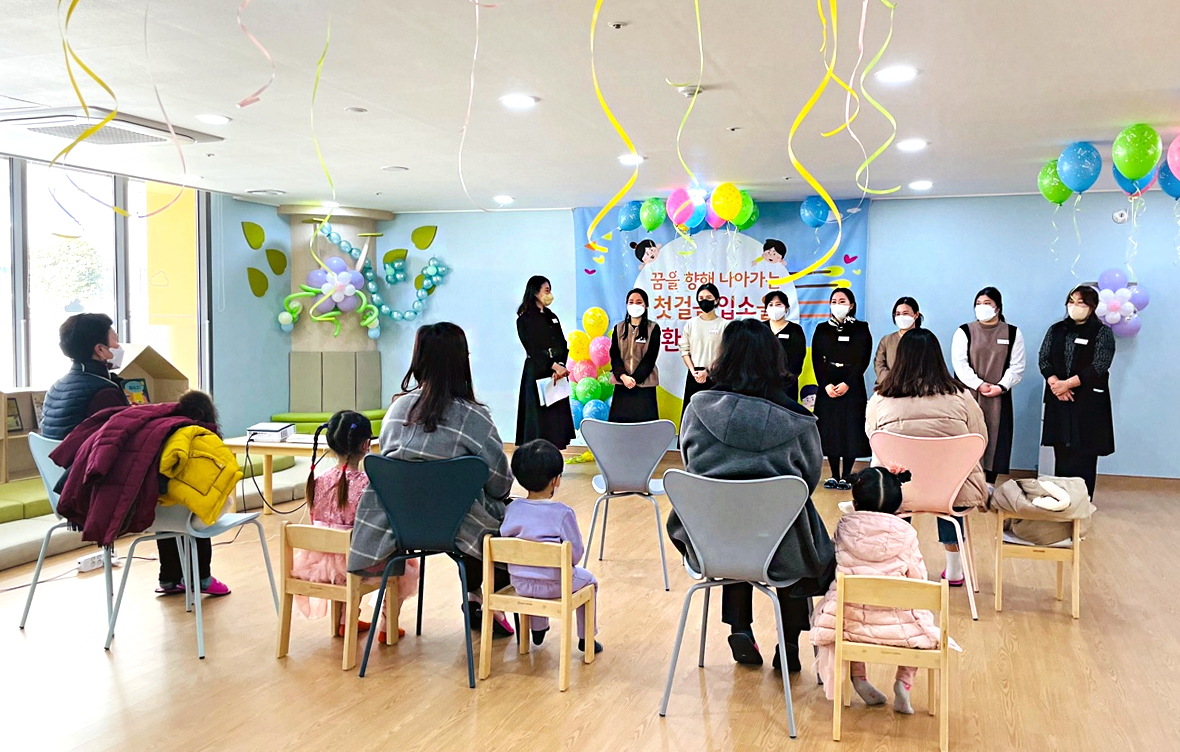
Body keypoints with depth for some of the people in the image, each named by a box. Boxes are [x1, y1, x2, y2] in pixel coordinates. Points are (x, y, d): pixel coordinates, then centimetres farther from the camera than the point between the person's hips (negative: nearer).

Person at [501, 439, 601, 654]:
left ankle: (538, 630, 50)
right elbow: (576, 555, -12)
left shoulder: (512, 509, -6)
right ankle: (586, 638, 34)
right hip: (554, 585, -4)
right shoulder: (563, 513, -18)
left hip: (519, 582, 5)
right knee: (589, 581, 25)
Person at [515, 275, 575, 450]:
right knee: (539, 416, -6)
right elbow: (532, 349, -11)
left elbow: (563, 346, 6)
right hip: (537, 373, -6)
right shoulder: (525, 319, -3)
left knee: (557, 416, 3)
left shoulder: (552, 317, 15)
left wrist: (560, 366, -12)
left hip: (557, 372, 6)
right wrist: (553, 366, -19)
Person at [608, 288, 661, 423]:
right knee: (619, 420, -2)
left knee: (644, 423, -5)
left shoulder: (653, 328, 2)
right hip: (622, 383, 2)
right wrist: (623, 376, -11)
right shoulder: (619, 328, 11)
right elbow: (614, 355, 4)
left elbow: (650, 357, -3)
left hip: (644, 383, -2)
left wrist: (635, 379, -11)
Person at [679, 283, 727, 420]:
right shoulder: (691, 324, 8)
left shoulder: (724, 325, -1)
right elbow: (684, 350, 6)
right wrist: (693, 372, -7)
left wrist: (708, 371, -12)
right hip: (694, 376, 3)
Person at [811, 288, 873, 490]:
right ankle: (834, 475, 9)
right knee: (829, 429, 2)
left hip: (852, 387, -2)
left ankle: (846, 476, 4)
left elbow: (863, 360, -4)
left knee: (850, 430, -2)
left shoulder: (861, 329, 4)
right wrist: (826, 384, -11)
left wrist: (847, 383, -15)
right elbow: (816, 359, 3)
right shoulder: (822, 329, 10)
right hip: (827, 387, 2)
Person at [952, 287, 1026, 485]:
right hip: (969, 395, -1)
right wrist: (978, 384, -15)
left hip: (998, 399, 1)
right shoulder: (964, 332, 5)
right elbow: (960, 364, -5)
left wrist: (1001, 386, -13)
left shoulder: (1012, 333, 8)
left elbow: (1017, 366, 1)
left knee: (994, 441, 1)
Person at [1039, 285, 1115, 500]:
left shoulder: (1102, 333, 0)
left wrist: (1068, 383, -16)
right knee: (1061, 454, 6)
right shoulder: (1056, 330, 12)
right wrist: (1054, 382, -12)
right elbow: (1043, 359, 5)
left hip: (1089, 402, -3)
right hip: (1059, 401, 3)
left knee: (1084, 455, -3)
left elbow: (1099, 367, -10)